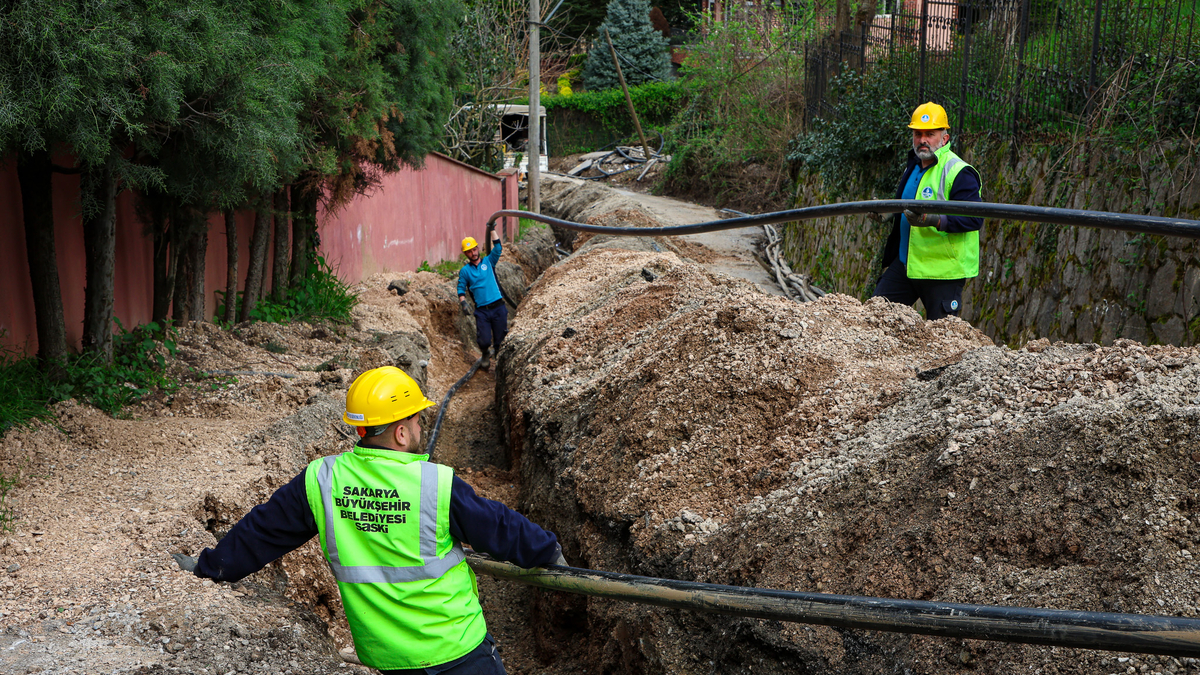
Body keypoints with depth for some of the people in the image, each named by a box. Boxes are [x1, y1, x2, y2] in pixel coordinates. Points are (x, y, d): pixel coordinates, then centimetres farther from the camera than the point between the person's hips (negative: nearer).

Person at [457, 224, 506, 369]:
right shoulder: (465, 271, 8)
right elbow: (461, 288, 8)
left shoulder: (488, 261, 10)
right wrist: (462, 302, -8)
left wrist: (492, 230, -1)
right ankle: (485, 355, 25)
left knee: (500, 339, 2)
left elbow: (497, 247, 1)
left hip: (498, 307, 1)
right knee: (484, 341, -7)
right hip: (482, 311, -1)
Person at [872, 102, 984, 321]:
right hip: (905, 263, 8)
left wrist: (935, 220, -34)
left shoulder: (958, 173, -13)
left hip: (943, 269, -8)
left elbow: (975, 218, -21)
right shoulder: (913, 166, 14)